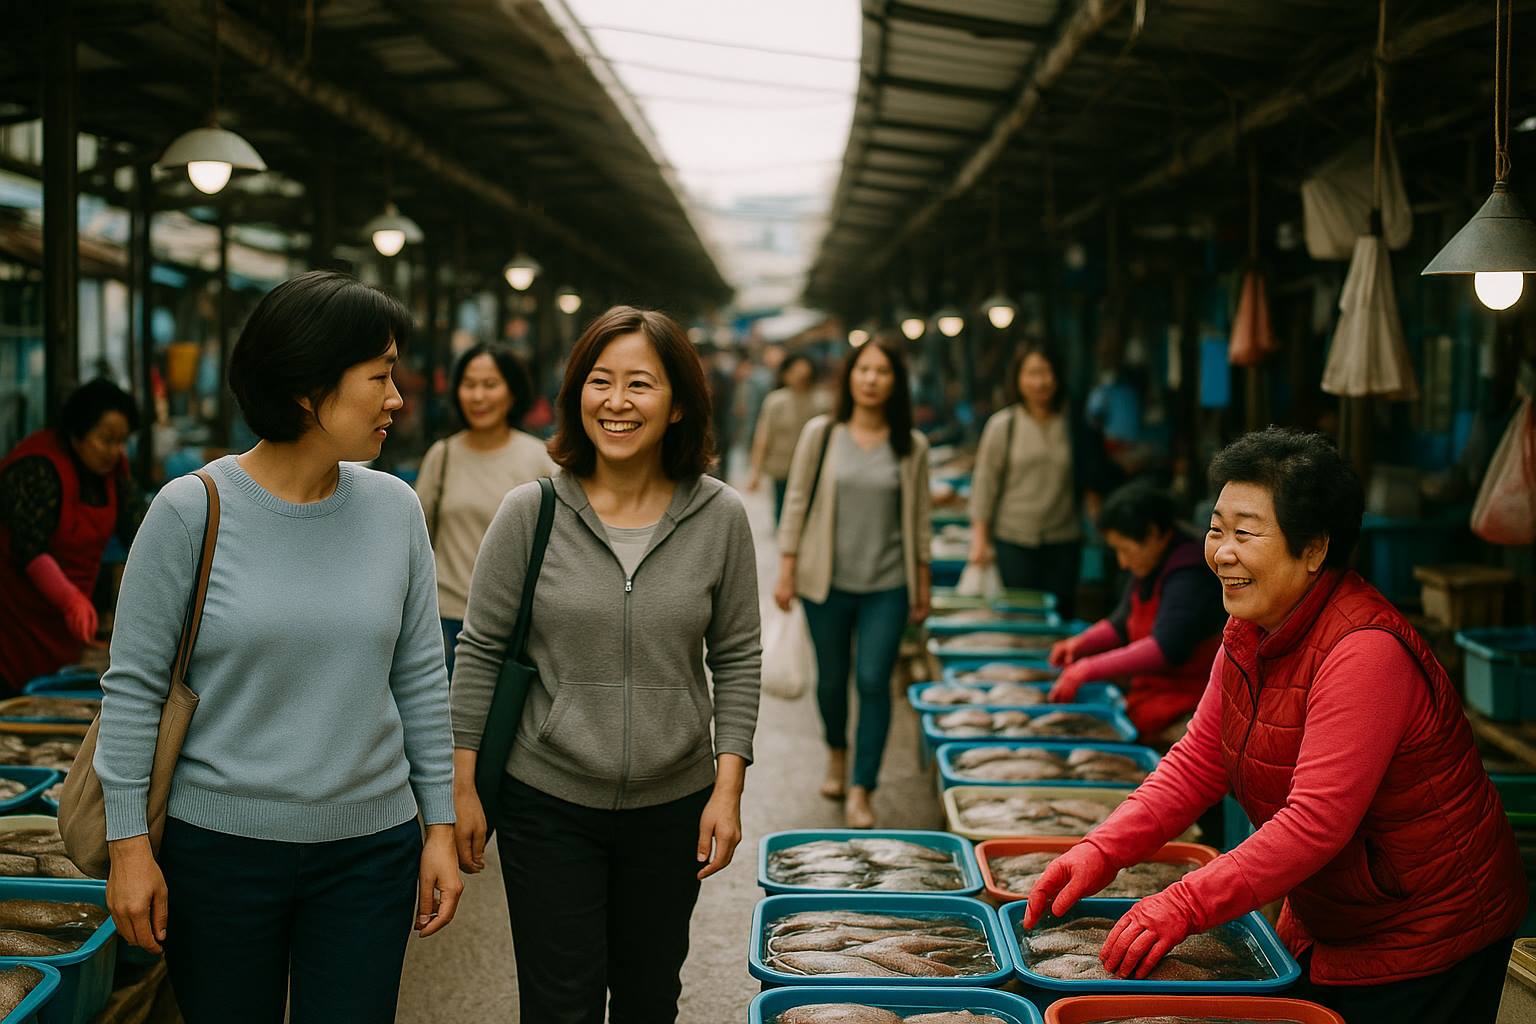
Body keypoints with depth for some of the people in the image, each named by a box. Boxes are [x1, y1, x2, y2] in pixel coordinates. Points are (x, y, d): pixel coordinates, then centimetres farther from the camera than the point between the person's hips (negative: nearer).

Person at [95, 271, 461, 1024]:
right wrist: (129, 843, -6)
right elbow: (134, 685, -5)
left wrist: (441, 826, 5)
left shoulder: (394, 510, 0)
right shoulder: (192, 510, -10)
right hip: (218, 844, -2)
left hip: (371, 849, 2)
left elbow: (421, 679, 5)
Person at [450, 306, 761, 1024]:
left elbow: (737, 659, 2)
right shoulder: (530, 513, -7)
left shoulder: (720, 518, -4)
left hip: (674, 805, 2)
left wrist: (728, 787, -3)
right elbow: (480, 652, -1)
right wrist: (463, 785, -1)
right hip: (547, 802, -1)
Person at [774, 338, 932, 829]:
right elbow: (797, 502, 1)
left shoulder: (911, 446, 1)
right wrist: (786, 570, -2)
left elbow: (919, 518, 7)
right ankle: (836, 753, 42)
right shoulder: (820, 434, -2)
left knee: (874, 681, -6)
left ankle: (861, 790, 4)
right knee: (832, 677, 13)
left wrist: (923, 585, 8)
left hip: (887, 585, 0)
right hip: (827, 581, 0)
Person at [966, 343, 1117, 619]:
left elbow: (1090, 485, 10)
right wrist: (980, 540, -4)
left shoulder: (1075, 427, 4)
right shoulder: (1002, 425, -1)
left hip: (1064, 542, 2)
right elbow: (984, 483, -1)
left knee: (1060, 616, 6)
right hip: (1013, 541, -2)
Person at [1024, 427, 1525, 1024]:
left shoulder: (1363, 651, -30)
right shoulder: (1252, 631, -2)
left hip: (1423, 941, -8)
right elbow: (1199, 763, 0)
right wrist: (1102, 851, -14)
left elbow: (1316, 823, -34)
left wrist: (1186, 905, -37)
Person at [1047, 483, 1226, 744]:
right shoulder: (1149, 569, 12)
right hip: (1147, 694, 9)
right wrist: (1081, 643, 4)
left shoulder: (1190, 575, -19)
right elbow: (1123, 623, 24)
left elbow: (1167, 649, -30)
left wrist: (1089, 669, -29)